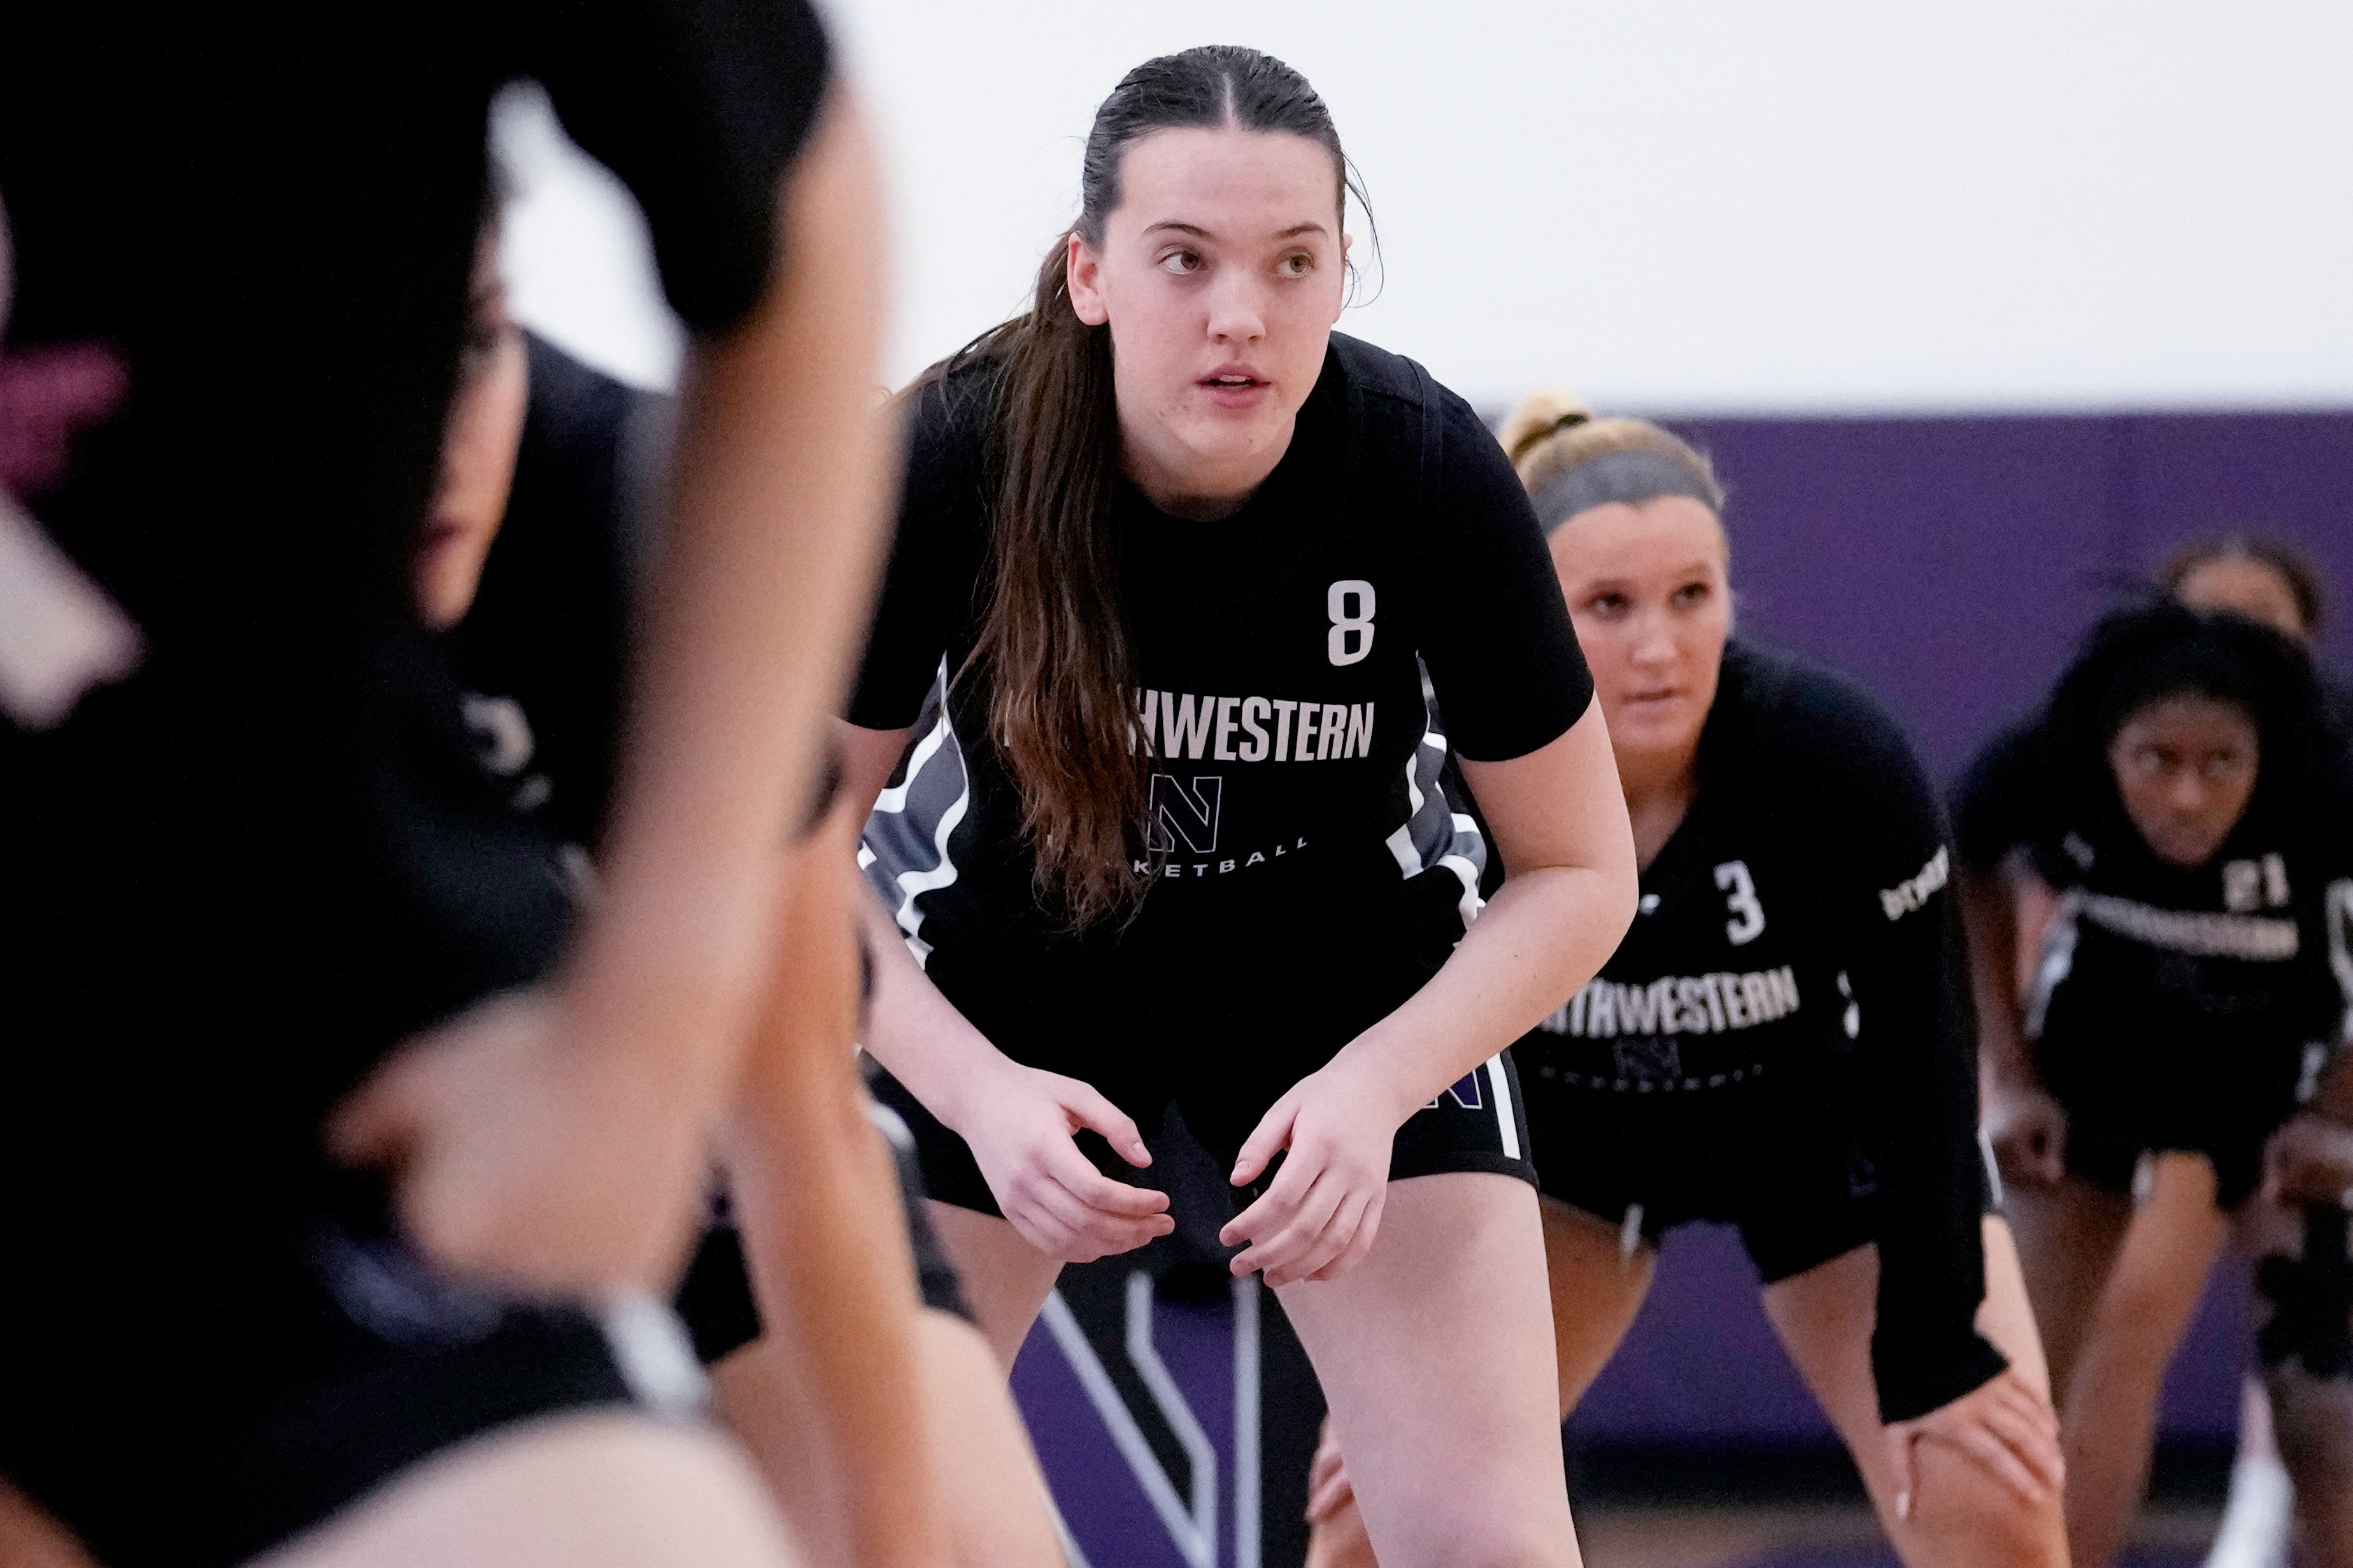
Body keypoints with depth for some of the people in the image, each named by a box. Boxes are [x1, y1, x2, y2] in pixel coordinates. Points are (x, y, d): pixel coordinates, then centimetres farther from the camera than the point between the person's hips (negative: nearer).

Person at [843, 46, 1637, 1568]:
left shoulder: (1431, 469, -27)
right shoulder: (947, 459, -27)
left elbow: (1578, 872, -13)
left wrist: (1372, 1088, -28)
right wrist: (978, 1092, -30)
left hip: (1357, 984, 0)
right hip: (1013, 991, 0)